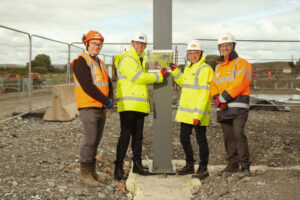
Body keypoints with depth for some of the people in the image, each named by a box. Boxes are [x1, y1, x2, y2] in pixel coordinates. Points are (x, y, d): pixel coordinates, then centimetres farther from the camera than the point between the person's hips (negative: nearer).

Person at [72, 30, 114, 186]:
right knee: (90, 140, -8)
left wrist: (110, 99, -2)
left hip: (101, 108, 8)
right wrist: (105, 100, -14)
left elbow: (108, 83, 17)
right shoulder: (81, 61, -8)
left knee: (96, 140, 11)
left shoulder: (99, 63, 19)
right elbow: (87, 86, -18)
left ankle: (92, 171, 19)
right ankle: (85, 173, 1)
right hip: (88, 107, -8)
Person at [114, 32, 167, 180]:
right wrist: (159, 76, -7)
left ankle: (137, 164, 23)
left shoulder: (141, 59, 21)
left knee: (138, 135, 13)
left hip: (139, 105, 9)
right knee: (125, 135, -9)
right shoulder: (127, 59, -9)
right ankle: (118, 168, -6)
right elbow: (139, 78, -16)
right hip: (128, 104, -9)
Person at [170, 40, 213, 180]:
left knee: (201, 139, 1)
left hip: (198, 112, -8)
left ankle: (203, 168, 13)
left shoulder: (205, 69, -12)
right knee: (184, 138, 15)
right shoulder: (188, 68, 15)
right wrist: (175, 71, 17)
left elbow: (205, 93, -19)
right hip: (185, 111, 9)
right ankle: (190, 165, 30)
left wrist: (198, 114, -25)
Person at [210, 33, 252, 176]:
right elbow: (213, 86, 14)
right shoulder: (218, 67, 22)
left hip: (238, 106, -6)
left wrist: (223, 98, -15)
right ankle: (232, 165, 17)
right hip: (223, 108, 7)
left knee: (238, 133, -19)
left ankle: (245, 166, -11)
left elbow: (239, 84, -14)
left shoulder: (241, 63, 0)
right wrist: (216, 98, -8)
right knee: (228, 137, 8)